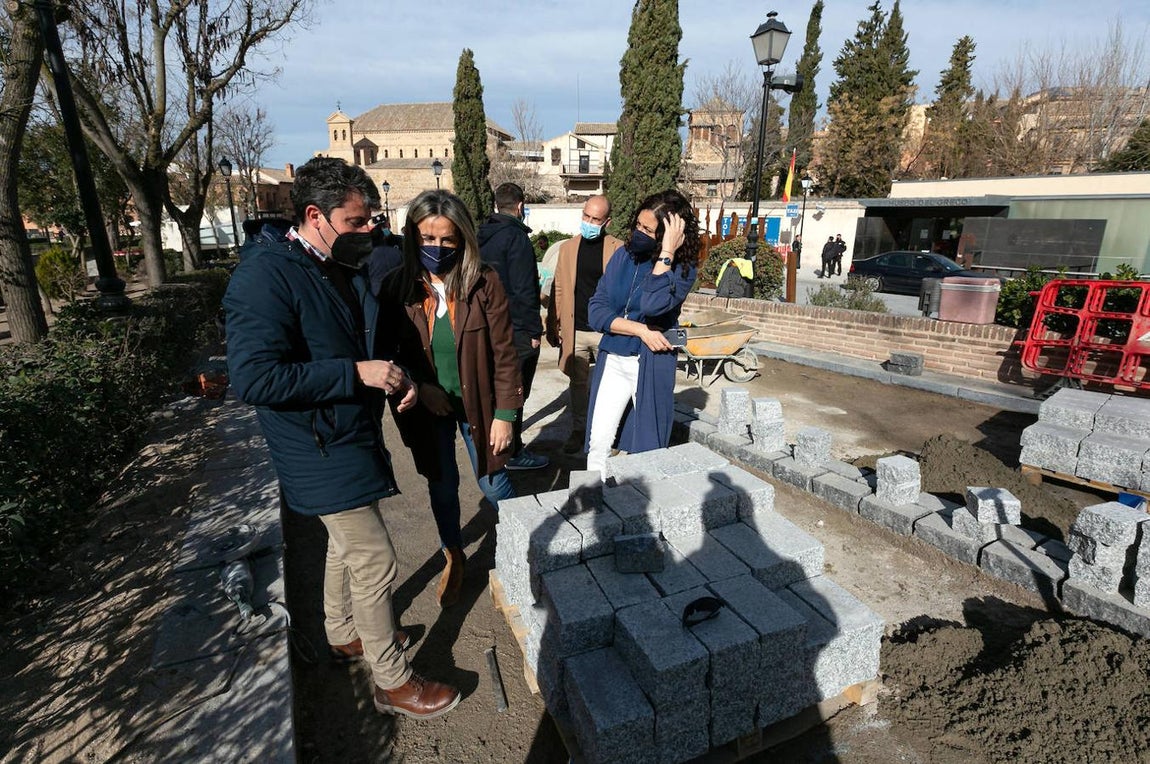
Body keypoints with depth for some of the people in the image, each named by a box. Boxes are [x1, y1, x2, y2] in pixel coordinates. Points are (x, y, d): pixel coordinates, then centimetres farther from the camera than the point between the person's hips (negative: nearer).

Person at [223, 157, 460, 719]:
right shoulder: (266, 276, -22)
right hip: (321, 451, -9)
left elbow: (371, 340, 18)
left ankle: (344, 633, 49)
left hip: (355, 436, 9)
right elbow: (254, 378, -29)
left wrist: (397, 377, -2)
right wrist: (356, 373, -28)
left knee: (347, 542, 25)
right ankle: (393, 682, 20)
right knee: (375, 562, 0)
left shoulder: (346, 269, 6)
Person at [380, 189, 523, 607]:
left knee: (493, 483, 12)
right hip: (427, 407, 2)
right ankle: (453, 557, 42)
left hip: (476, 403, -1)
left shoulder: (484, 283, -14)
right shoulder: (397, 286, -8)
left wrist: (504, 414, -11)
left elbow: (504, 353, -11)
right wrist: (418, 387, -16)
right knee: (442, 486, 17)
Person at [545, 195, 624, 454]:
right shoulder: (567, 248, 7)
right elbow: (558, 289, 7)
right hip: (575, 330, 3)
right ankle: (578, 430, 26)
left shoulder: (618, 249, -2)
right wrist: (552, 326, 1)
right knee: (577, 383, 12)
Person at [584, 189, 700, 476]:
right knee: (598, 443, 4)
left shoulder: (683, 269, -9)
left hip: (651, 365, -3)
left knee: (646, 446, 9)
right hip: (612, 360, 3)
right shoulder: (623, 255, 1)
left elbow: (652, 305, -29)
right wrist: (640, 330, -15)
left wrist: (667, 252, -25)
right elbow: (596, 311, -4)